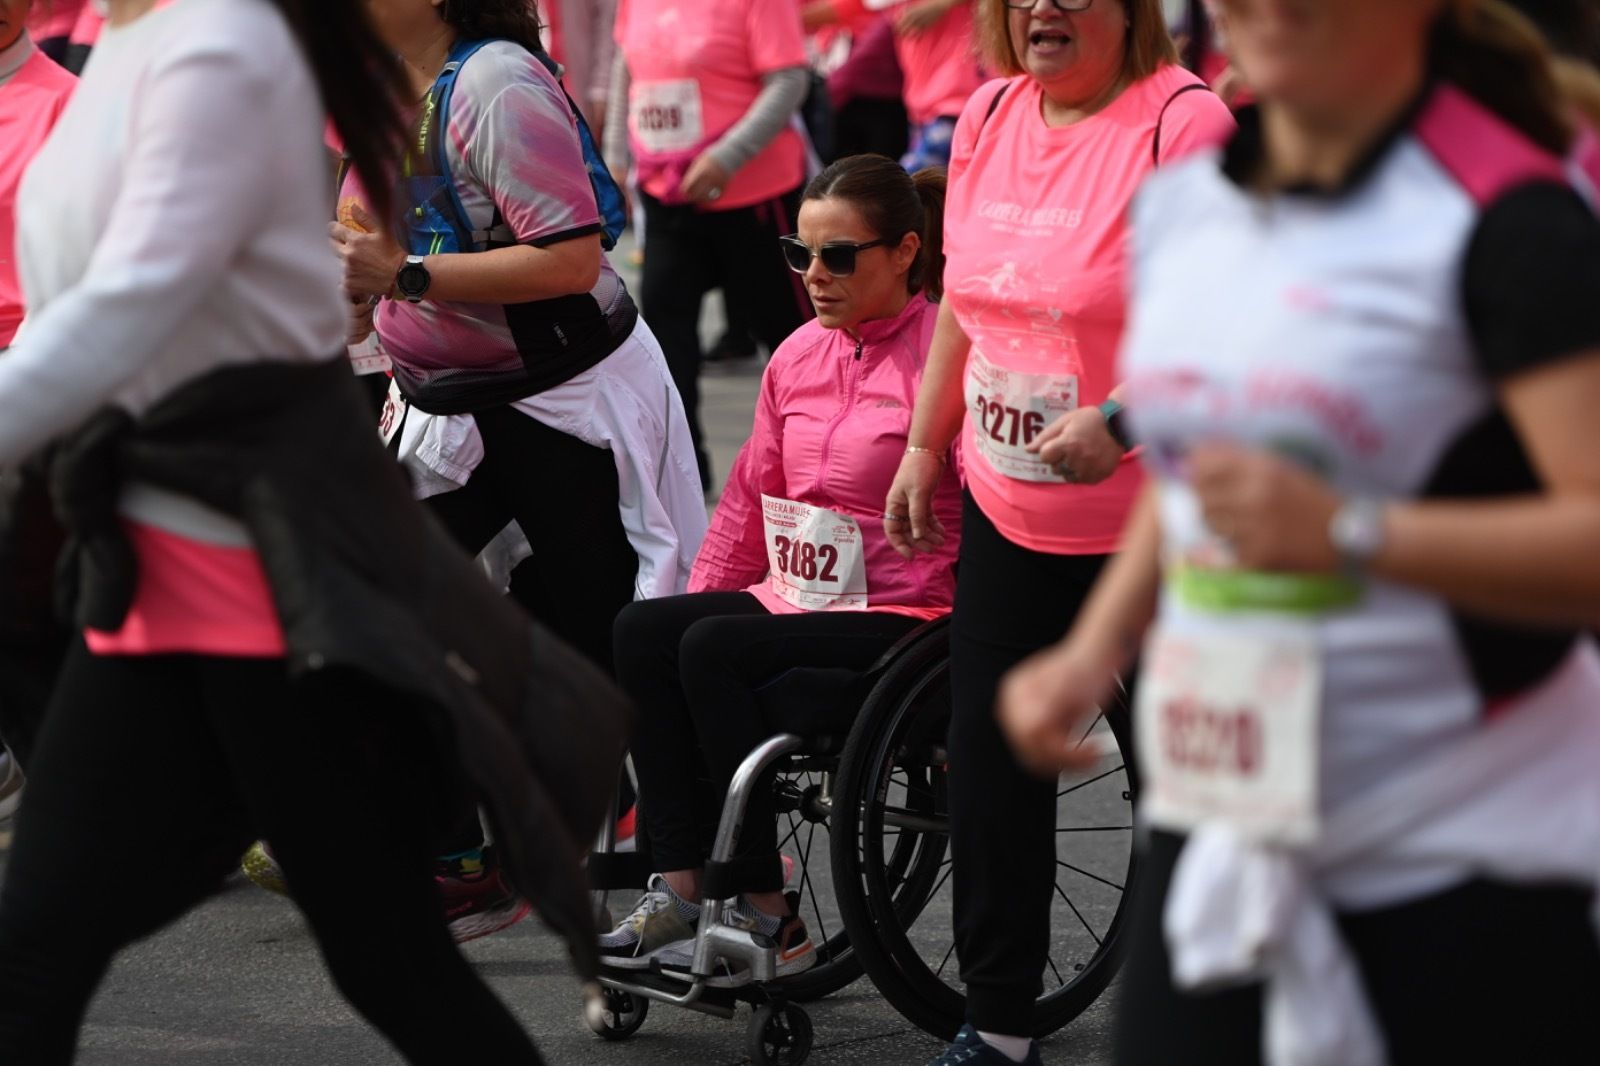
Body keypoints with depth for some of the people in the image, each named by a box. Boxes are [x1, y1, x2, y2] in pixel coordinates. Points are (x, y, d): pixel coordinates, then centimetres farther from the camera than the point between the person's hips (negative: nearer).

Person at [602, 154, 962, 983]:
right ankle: (677, 889, -19)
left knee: (714, 651, -28)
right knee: (640, 630, -17)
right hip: (791, 598, 8)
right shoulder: (799, 356, 15)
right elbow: (748, 500, 22)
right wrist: (696, 604, 11)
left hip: (900, 613, -8)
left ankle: (765, 916, -21)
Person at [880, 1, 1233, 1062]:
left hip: (1152, 526, -7)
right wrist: (925, 445, 20)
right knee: (991, 765, 12)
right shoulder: (989, 117, 6)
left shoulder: (1182, 122, -17)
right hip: (1006, 510, 7)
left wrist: (1123, 423, -30)